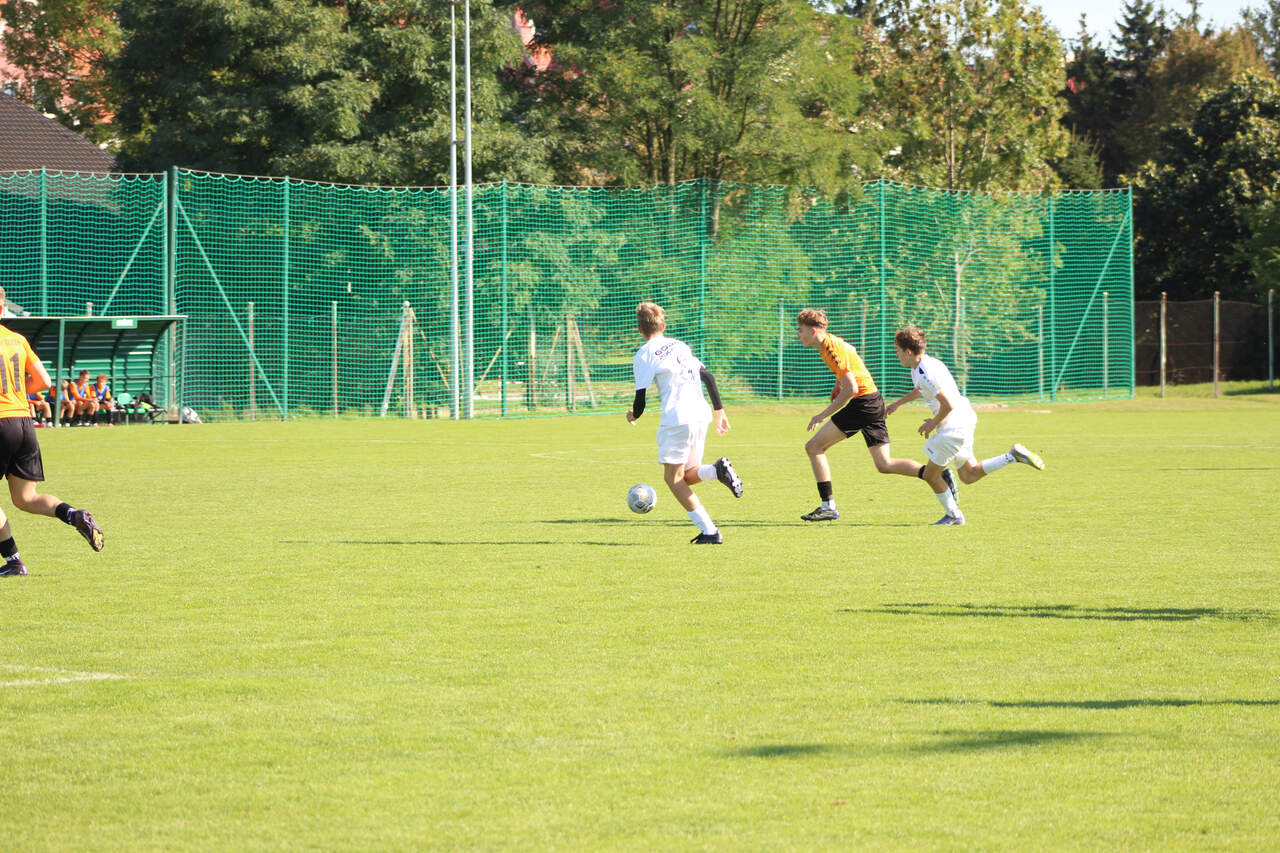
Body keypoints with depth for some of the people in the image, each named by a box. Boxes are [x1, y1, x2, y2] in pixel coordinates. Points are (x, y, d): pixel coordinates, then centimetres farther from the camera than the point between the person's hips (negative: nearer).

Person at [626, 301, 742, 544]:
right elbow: (708, 377, 21)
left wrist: (633, 415, 20)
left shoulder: (645, 354, 0)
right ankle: (718, 470, -15)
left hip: (676, 418, -7)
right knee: (688, 475, 18)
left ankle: (709, 531, -9)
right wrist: (719, 411, 26)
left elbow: (641, 398, -2)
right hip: (701, 415, 7)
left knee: (673, 478, 3)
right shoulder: (680, 346, 21)